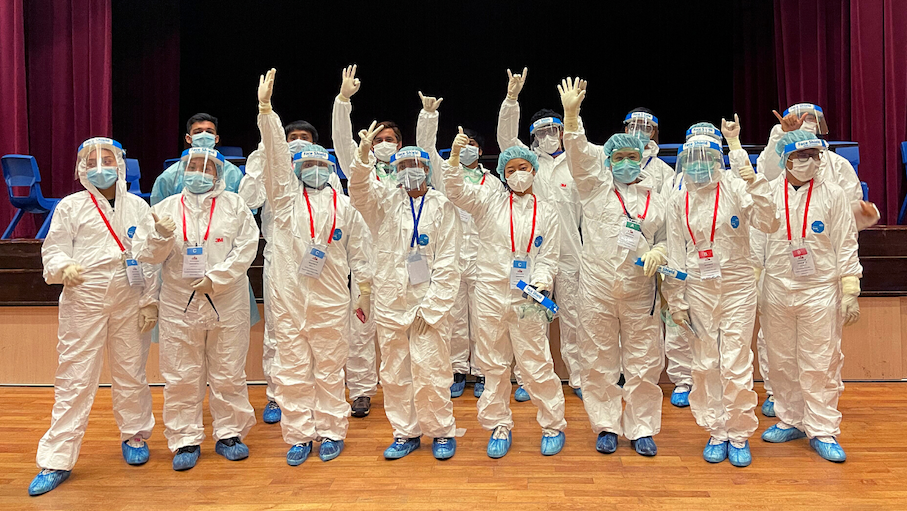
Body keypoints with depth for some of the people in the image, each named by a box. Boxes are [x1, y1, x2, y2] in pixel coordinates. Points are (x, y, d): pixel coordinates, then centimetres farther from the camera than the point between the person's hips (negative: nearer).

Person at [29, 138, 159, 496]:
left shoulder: (137, 206, 7)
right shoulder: (70, 206, 5)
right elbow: (52, 249, 3)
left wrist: (150, 301, 1)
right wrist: (64, 267, -20)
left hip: (129, 299, 1)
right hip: (84, 298, -1)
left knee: (131, 372, 10)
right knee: (74, 378, 0)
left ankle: (134, 436, 30)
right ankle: (57, 460, 9)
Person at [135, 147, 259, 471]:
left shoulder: (235, 205, 5)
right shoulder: (165, 208, 9)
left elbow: (246, 247, -4)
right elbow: (147, 255, 5)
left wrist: (216, 279, -12)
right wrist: (163, 236, -16)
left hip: (228, 304, -1)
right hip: (180, 304, 1)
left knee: (229, 374, 7)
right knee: (181, 377, 5)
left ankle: (229, 434, 23)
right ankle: (186, 441, 20)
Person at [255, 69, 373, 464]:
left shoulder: (344, 205, 7)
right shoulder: (285, 197, 5)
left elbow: (359, 249, 11)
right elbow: (275, 154, -6)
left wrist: (365, 289, 9)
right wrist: (265, 108, -16)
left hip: (330, 299, 0)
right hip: (288, 296, 0)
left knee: (329, 369, 9)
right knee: (292, 369, 7)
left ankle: (331, 431, 24)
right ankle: (298, 435, 21)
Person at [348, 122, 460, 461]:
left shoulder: (442, 206, 3)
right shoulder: (387, 200, 11)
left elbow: (447, 263, -2)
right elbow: (361, 189, -11)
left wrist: (430, 306, -9)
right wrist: (364, 154, -29)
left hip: (429, 303, -3)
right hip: (390, 302, 3)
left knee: (431, 372, -2)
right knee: (394, 373, 10)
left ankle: (441, 432, 18)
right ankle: (405, 433, 25)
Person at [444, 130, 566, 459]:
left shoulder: (546, 213, 7)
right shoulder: (489, 201, 7)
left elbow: (549, 259, 5)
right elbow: (456, 190, -6)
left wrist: (539, 284, -13)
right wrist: (454, 156, -21)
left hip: (528, 298, -1)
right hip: (491, 293, 1)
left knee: (537, 364, 1)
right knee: (494, 365, 10)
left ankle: (553, 425, 20)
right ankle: (499, 426, 25)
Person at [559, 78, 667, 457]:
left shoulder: (654, 196, 11)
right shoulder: (596, 185, 6)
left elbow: (668, 237, 15)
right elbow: (579, 152, -8)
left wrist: (658, 253, -7)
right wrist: (571, 114, -22)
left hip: (640, 291, 1)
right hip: (597, 287, -1)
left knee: (644, 362, 6)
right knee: (599, 361, 7)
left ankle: (642, 428, 23)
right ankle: (606, 426, 23)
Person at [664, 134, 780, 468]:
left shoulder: (736, 190, -2)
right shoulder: (678, 202, 5)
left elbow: (768, 224, -15)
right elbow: (674, 255, 6)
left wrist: (756, 184, -24)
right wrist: (675, 299, 4)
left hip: (737, 286, -2)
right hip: (698, 288, 2)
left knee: (736, 364, 0)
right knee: (705, 365, 7)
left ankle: (739, 434, 18)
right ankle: (716, 432, 23)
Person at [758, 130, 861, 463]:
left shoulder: (832, 194, 1)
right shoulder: (768, 193, 4)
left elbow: (846, 245, 2)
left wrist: (850, 292, -2)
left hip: (820, 290, -2)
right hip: (777, 289, 2)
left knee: (820, 364, 1)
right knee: (781, 362, 10)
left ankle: (822, 431, 13)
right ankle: (790, 420, 26)